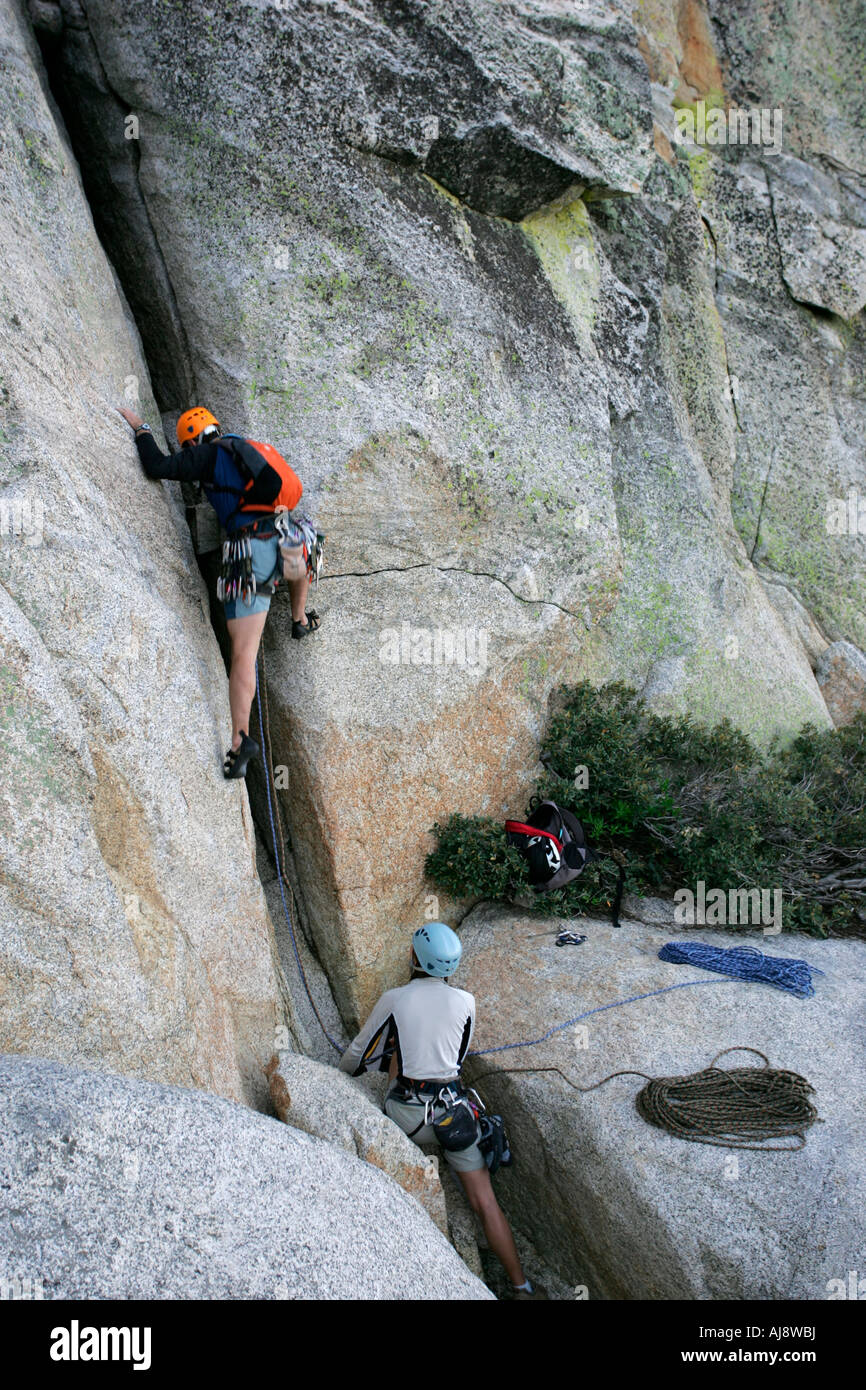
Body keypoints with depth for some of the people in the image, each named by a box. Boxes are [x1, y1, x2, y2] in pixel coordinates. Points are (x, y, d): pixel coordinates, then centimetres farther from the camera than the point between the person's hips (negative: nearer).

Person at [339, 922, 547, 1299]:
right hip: (453, 1107, 1)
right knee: (485, 1202, 7)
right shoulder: (465, 1002, 0)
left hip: (406, 1114, -1)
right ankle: (522, 1286, 8)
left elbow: (358, 1053, 8)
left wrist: (339, 1074, 29)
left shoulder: (394, 1000, -5)